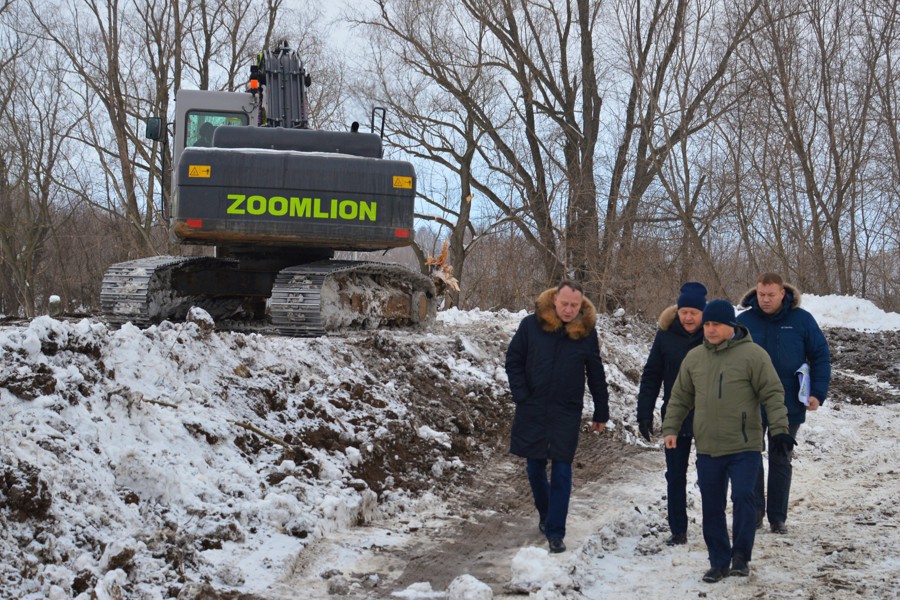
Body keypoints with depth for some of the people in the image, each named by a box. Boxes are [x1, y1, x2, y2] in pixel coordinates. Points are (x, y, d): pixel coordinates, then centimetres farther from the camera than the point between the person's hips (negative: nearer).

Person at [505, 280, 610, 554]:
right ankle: (544, 512, 36)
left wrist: (601, 413, 7)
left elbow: (596, 376, 4)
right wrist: (521, 396, -6)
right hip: (532, 410, 1)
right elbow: (513, 361, 2)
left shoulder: (587, 332, -3)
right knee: (535, 466, 12)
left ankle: (555, 532, 1)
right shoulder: (532, 324, -6)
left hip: (567, 413, -1)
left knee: (562, 471, -3)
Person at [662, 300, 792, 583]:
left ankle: (741, 556, 1)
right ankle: (719, 561, 19)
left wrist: (779, 428, -14)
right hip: (707, 449, 5)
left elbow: (773, 394, -7)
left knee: (742, 497, -14)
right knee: (712, 507, 8)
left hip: (744, 447, -4)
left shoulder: (752, 355, -6)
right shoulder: (693, 358, 8)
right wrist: (671, 428, 7)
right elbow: (680, 398, 15)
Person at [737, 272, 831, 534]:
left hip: (788, 407, 0)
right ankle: (754, 513, 15)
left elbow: (821, 357, 1)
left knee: (781, 461, 8)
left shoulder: (802, 320, -4)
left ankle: (778, 518, 16)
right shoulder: (743, 321, -4)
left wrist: (817, 394, -9)